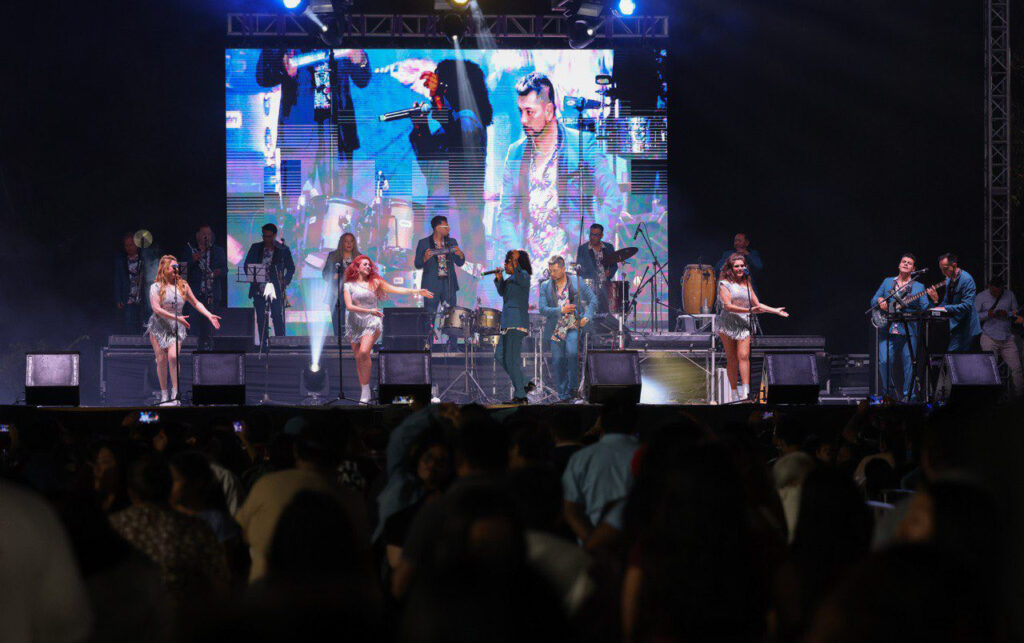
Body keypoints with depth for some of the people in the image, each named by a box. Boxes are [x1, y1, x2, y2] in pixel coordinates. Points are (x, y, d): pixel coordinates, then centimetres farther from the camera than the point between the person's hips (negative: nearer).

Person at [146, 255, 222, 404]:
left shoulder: (183, 285, 7)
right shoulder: (156, 287, -4)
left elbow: (196, 303, 16)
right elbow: (156, 309, -13)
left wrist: (209, 315, 5)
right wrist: (176, 317, -19)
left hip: (176, 328, 1)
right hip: (158, 327, -1)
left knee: (173, 357, -19)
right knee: (161, 361, -1)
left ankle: (175, 393, -15)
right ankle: (164, 395, 10)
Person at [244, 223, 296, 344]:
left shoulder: (283, 250, 3)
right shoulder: (255, 248, 10)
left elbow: (291, 268, 8)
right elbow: (247, 265, 14)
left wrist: (285, 281, -6)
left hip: (276, 290, -3)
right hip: (259, 291, 3)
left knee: (278, 318, -5)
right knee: (261, 320, 3)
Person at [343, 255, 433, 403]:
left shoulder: (375, 282, 7)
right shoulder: (349, 285, 4)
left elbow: (395, 289, 5)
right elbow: (349, 306, -7)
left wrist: (417, 291, -3)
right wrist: (369, 311, -18)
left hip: (371, 323, -2)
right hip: (354, 324, 2)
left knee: (364, 352, -22)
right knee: (358, 358, 1)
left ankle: (366, 390, -14)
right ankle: (363, 392, 11)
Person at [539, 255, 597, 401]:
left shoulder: (577, 282, 2)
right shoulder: (545, 287, 5)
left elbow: (593, 299, 7)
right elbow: (542, 308, -4)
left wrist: (586, 317, -7)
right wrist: (561, 310, -18)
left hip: (574, 326, -2)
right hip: (556, 329, 2)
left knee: (572, 352, -24)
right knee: (557, 362, 0)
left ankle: (572, 388, -8)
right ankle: (562, 395, 10)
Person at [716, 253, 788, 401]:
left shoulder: (747, 284, 16)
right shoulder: (725, 284, 0)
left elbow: (757, 304, 25)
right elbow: (728, 306, -12)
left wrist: (775, 311, 21)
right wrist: (749, 310, -20)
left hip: (743, 326, 3)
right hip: (728, 326, -3)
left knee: (744, 356, -13)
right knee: (732, 360, 0)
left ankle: (745, 391, -21)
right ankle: (734, 392, 6)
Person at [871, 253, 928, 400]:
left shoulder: (919, 287, 12)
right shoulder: (887, 282, 18)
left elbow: (925, 308, 1)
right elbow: (873, 300, 15)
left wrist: (933, 301, -19)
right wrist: (880, 301, -6)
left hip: (908, 331, -1)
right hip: (887, 330, 1)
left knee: (908, 364, -1)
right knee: (884, 361, -12)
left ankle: (908, 396, 9)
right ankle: (889, 391, 4)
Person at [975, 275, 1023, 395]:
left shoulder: (1010, 295, 8)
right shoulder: (981, 297, 0)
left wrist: (1007, 314, -11)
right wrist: (987, 314, -19)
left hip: (1007, 338, 3)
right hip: (990, 339, -3)